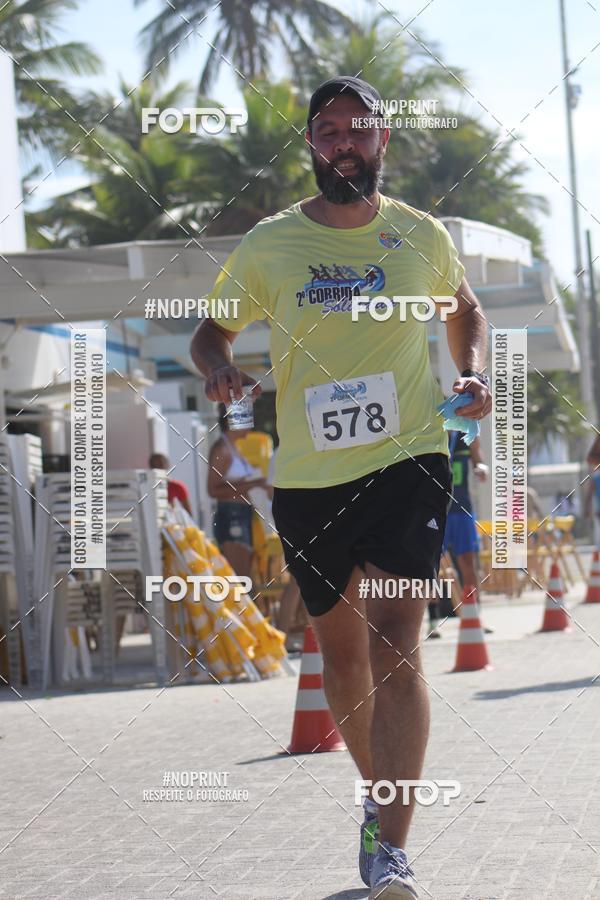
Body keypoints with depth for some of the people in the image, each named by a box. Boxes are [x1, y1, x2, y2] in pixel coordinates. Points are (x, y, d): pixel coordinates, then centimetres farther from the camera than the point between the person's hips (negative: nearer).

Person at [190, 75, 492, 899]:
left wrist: (475, 371, 2)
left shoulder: (423, 236, 3)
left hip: (408, 461, -2)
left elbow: (465, 309, 21)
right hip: (308, 478, 2)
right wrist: (219, 368, -10)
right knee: (340, 647, 12)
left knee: (394, 643, -16)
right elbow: (213, 330, 13)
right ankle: (378, 795, 37)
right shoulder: (268, 246, 1)